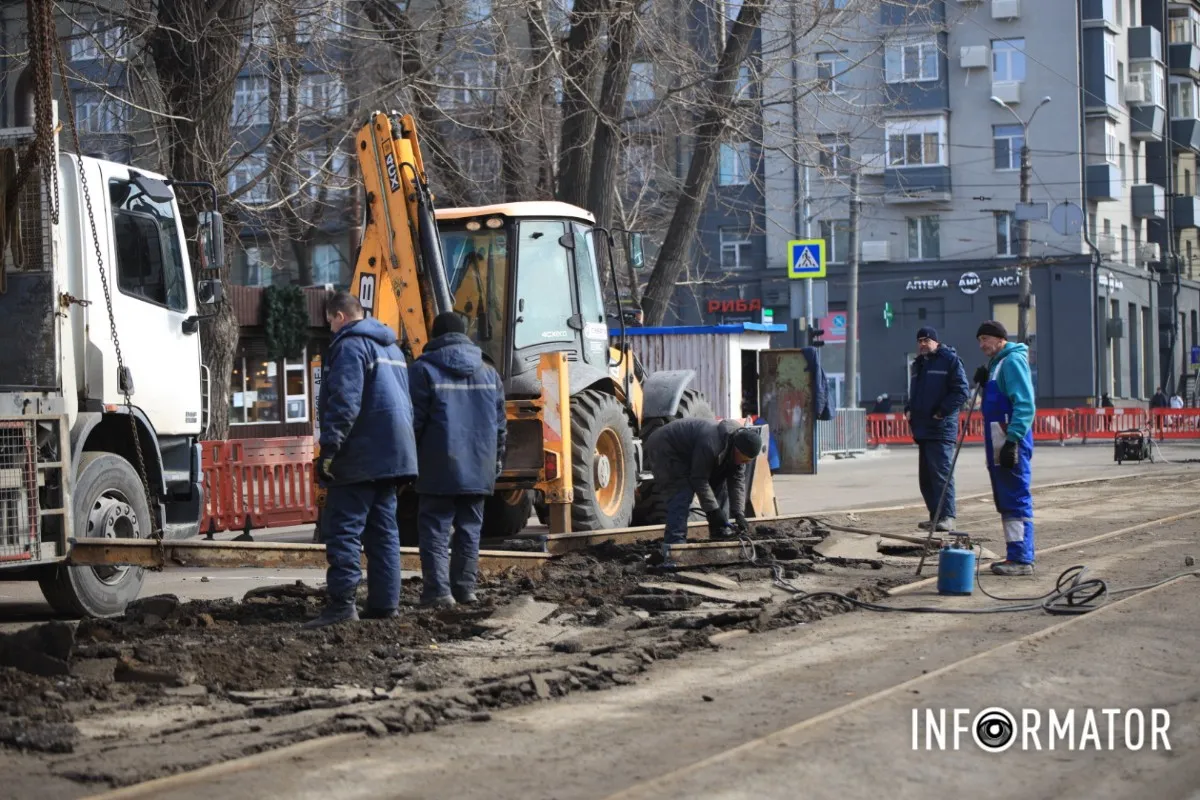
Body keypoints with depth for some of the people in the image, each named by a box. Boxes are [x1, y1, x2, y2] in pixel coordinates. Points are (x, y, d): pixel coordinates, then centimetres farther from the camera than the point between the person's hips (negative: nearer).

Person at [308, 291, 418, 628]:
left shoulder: (351, 345, -9)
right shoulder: (391, 348, 21)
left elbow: (344, 402, -19)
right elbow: (405, 402, 25)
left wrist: (328, 449, -19)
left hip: (361, 458, -9)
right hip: (392, 456, 9)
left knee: (343, 529, -10)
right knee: (383, 530, 11)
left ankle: (342, 602, -16)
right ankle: (385, 603, 10)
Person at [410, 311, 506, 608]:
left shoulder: (425, 369, -4)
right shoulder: (488, 372, 11)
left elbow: (415, 420, -7)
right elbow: (500, 424, 14)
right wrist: (496, 460, 23)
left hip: (440, 469, -4)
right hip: (479, 469, 4)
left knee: (435, 527, -2)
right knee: (469, 528, 11)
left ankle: (438, 590, -10)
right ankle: (465, 587, 10)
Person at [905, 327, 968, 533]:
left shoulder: (950, 360, -4)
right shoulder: (919, 364, 20)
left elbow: (961, 391, -10)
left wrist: (942, 411, -15)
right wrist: (909, 409, 13)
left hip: (941, 428, -9)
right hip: (922, 428, 9)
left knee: (941, 473, -13)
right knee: (925, 476, 9)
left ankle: (947, 517, -14)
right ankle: (935, 516, 15)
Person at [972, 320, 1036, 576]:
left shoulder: (1013, 361, -11)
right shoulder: (997, 363, 20)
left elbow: (1025, 405, -19)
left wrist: (1012, 440, -25)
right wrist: (984, 384, 9)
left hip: (1011, 442, -10)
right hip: (998, 444, 10)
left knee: (1017, 500, -9)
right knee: (1006, 502, 13)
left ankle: (1022, 559, -10)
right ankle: (1015, 556, 18)